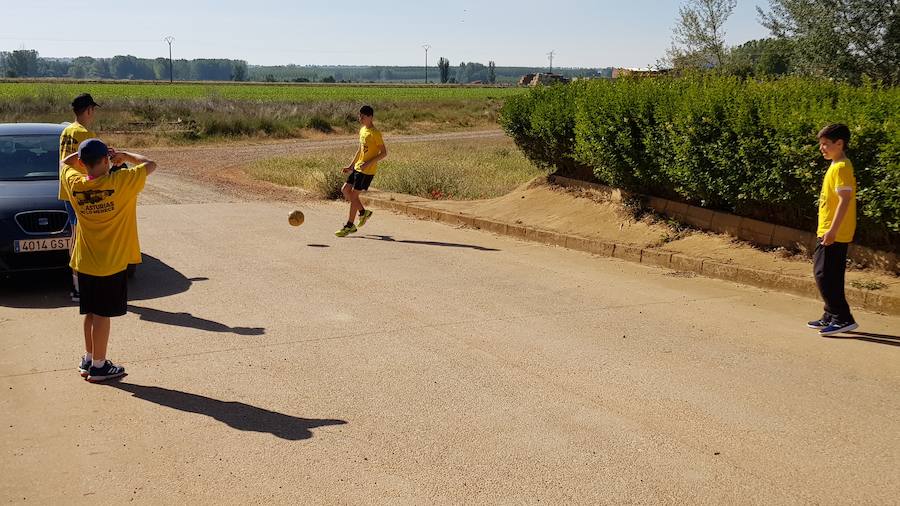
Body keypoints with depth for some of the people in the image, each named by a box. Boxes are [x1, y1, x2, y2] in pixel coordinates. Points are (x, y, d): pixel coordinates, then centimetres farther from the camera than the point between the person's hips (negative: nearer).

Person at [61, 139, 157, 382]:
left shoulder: (75, 184, -5)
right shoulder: (121, 182, -18)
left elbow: (64, 163, 18)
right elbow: (151, 164, -5)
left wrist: (86, 153, 10)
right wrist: (125, 156, 6)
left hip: (84, 262, 5)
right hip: (112, 262, -5)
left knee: (91, 312, 17)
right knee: (102, 314, 2)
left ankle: (88, 359, 27)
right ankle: (98, 366, 10)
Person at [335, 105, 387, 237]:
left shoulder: (375, 133, -15)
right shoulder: (362, 130, 11)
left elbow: (384, 153, -16)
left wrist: (368, 163, -23)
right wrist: (351, 165, 18)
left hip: (367, 170, -9)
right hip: (357, 167, 9)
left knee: (354, 194, -7)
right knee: (345, 190, 8)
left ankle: (349, 226, 3)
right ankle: (363, 212, 22)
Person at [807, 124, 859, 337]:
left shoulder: (841, 167, -15)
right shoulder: (838, 166, 16)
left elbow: (845, 200, -22)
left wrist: (832, 230, -25)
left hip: (833, 233, -10)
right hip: (832, 232, 10)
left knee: (824, 275, -10)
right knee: (831, 276, 15)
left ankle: (843, 319, -8)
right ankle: (832, 317, 23)